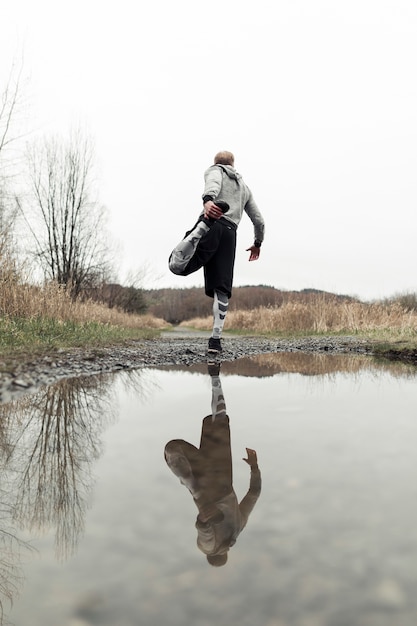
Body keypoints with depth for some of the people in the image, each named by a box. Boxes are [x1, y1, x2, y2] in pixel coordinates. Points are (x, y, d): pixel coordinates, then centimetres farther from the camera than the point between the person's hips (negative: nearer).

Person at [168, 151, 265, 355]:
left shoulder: (214, 170, 21)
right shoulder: (244, 186, 35)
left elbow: (213, 183, -6)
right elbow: (259, 220, 33)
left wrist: (208, 199, -28)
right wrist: (257, 243, 49)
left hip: (213, 224, -4)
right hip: (230, 233, 4)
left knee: (177, 265, -24)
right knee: (222, 289, 3)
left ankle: (207, 222, -43)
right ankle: (216, 338, -3)